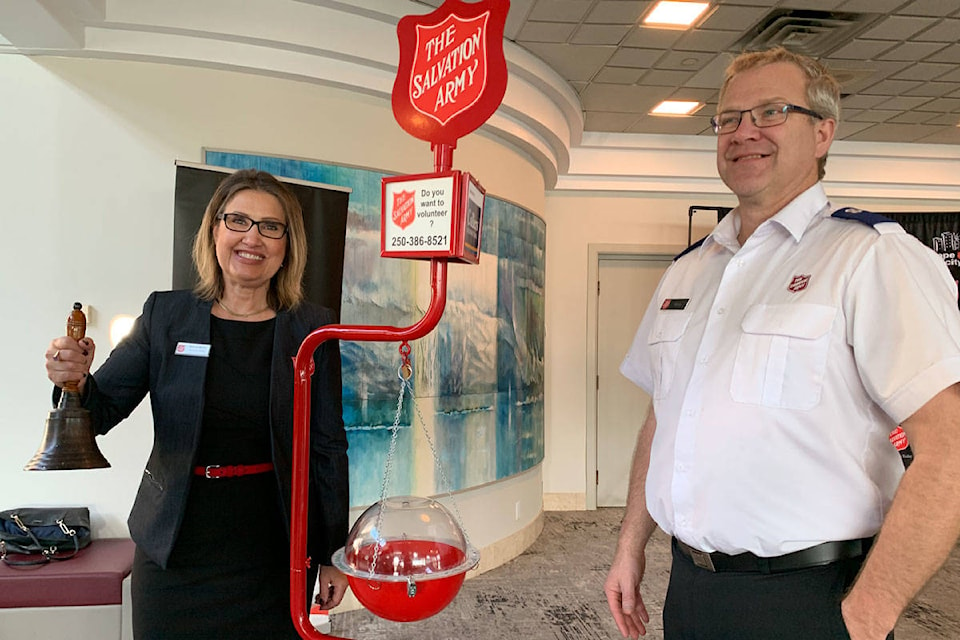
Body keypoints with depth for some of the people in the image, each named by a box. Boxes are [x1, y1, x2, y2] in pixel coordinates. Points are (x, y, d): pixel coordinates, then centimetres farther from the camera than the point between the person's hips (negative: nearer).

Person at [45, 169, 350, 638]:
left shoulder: (312, 328, -5)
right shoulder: (164, 314, -1)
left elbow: (328, 447, -3)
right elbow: (101, 413, 1)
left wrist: (335, 553, 0)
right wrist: (76, 381, -22)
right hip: (175, 550, 1)